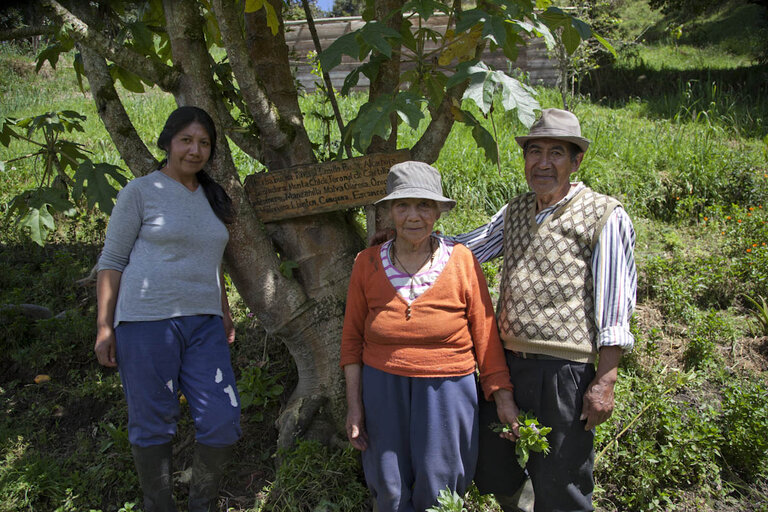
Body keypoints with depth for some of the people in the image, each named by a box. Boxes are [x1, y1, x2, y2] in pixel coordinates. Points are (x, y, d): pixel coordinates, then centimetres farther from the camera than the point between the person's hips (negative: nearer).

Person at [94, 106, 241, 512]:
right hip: (147, 321, -5)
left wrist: (224, 312, 21)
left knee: (223, 422, 0)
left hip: (203, 323, 5)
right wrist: (104, 326, -6)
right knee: (152, 425, 2)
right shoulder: (141, 192, 0)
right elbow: (111, 261, 0)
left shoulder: (212, 198, 16)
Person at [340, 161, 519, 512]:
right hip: (383, 392, 2)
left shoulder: (462, 262, -7)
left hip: (445, 393, -1)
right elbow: (352, 337, 4)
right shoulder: (368, 263, -2)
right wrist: (354, 404, 2)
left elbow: (485, 335, -3)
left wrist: (503, 397, -6)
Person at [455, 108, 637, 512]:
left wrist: (605, 381, -12)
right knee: (491, 472, 18)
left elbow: (614, 304, -8)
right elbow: (467, 247, 22)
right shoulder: (515, 211, 13)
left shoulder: (604, 216, -5)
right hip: (504, 363, 6)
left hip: (564, 372, -6)